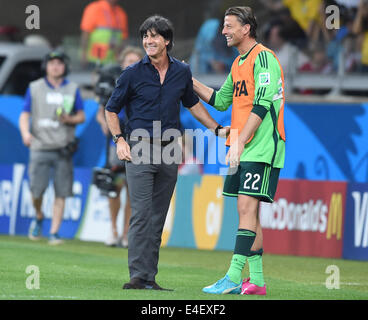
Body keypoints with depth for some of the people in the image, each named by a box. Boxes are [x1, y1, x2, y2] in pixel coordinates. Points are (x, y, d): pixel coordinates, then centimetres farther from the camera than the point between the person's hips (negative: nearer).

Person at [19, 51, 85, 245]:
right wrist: (25, 133, -14)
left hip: (63, 149, 1)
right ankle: (39, 217, 25)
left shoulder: (72, 89, 10)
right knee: (36, 191, -5)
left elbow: (81, 116, 12)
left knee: (61, 193, -5)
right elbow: (24, 115, 5)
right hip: (40, 148, -1)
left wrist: (69, 119, -11)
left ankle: (54, 233, 0)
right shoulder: (34, 88, 8)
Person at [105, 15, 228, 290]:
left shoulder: (182, 72, 7)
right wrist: (119, 140, -7)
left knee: (158, 217, 5)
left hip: (169, 152, 4)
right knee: (141, 213, -12)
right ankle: (138, 276, -13)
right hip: (139, 149, -4)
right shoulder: (133, 73, -3)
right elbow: (111, 110, 6)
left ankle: (150, 277, 8)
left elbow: (192, 103, 24)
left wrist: (217, 129, 18)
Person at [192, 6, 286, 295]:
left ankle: (234, 277, -19)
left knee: (248, 208, -14)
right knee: (248, 212, 8)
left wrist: (240, 142, -23)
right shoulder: (239, 64, 18)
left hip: (261, 148, -9)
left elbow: (261, 106, -19)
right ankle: (256, 280, 12)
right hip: (243, 151, 9)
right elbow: (220, 100, 29)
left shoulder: (264, 58, -11)